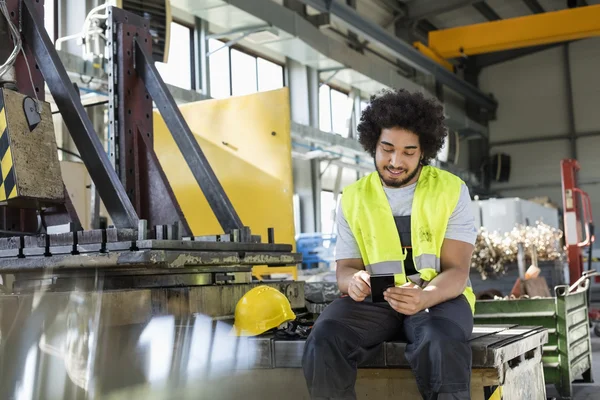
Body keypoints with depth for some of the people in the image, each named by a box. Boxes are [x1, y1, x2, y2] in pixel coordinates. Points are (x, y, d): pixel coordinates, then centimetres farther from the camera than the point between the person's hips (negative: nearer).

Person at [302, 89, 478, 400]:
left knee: (442, 345, -38)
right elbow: (344, 268, 3)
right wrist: (353, 282, -24)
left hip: (438, 297, -1)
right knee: (323, 343, -29)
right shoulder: (353, 197, 7)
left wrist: (423, 297, -33)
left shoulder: (451, 190, -1)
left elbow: (456, 271, -9)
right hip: (374, 301, 2)